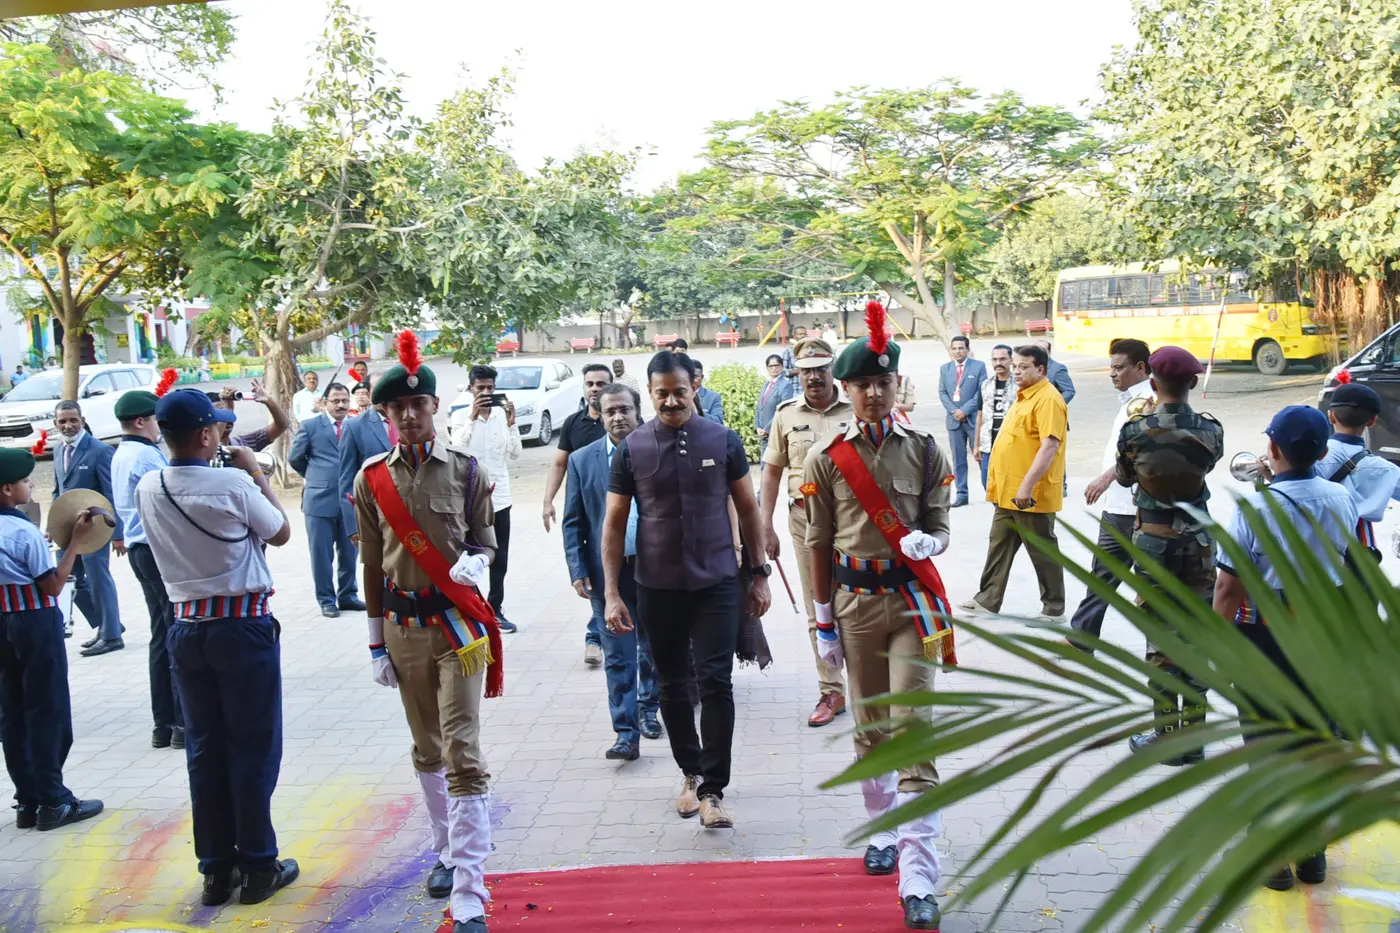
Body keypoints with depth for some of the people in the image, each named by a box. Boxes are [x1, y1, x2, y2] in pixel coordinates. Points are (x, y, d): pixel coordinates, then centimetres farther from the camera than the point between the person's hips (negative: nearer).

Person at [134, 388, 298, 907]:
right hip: (243, 625, -5)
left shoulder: (149, 489, 0)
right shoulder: (233, 484, -16)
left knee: (204, 749, 11)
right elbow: (281, 534, 0)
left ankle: (215, 869, 18)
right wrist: (256, 475, 7)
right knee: (253, 747, 5)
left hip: (186, 627, 5)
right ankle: (258, 866, 12)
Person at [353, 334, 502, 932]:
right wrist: (377, 645, 7)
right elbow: (372, 567, 6)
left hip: (459, 625, -3)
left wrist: (475, 564, -18)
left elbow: (484, 541, 7)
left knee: (463, 755, -9)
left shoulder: (466, 471, -3)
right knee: (427, 751, 17)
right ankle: (447, 853, 37)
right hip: (404, 628, 3)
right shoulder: (372, 479, 2)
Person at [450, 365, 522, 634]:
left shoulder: (502, 414, 4)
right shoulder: (460, 416, -5)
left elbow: (515, 454, -1)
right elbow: (458, 449, -21)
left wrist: (511, 423, -14)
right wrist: (472, 417, -28)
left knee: (499, 560, 8)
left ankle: (495, 610, 18)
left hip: (499, 497, 4)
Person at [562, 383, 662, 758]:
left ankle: (648, 708, 37)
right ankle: (626, 733, 5)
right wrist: (578, 571, -4)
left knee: (652, 650, 16)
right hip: (607, 571, 0)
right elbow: (572, 522, 4)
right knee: (618, 657, 1)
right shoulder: (582, 460, 2)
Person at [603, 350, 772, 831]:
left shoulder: (723, 440, -1)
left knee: (715, 683, -7)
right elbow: (614, 523, 2)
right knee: (673, 686, 12)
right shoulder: (632, 449, -2)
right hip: (657, 588, 1)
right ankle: (690, 772, 31)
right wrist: (611, 592, -3)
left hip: (716, 583, -1)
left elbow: (747, 508, 7)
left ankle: (712, 790, 2)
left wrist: (759, 573, 5)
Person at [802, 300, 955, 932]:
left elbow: (939, 529, 4)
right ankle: (885, 832, 35)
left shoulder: (925, 451, 0)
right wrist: (824, 621, 4)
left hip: (912, 599, -1)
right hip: (855, 600, 2)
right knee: (870, 728, 14)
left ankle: (918, 879, -8)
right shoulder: (826, 458, 0)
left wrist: (926, 542, -21)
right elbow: (819, 544, 4)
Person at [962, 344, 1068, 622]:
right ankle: (988, 600, 24)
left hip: (1032, 495, -9)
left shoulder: (1047, 399, -17)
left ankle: (1054, 609, 13)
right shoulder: (1024, 396, 14)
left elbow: (1049, 447, -25)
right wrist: (1000, 483, 22)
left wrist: (1027, 486, -29)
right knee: (999, 546, 14)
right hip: (1008, 492, 10)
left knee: (1042, 552, 2)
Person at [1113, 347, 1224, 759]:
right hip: (1197, 544, 2)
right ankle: (1193, 736, 16)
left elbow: (1124, 477, 3)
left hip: (1153, 543, -2)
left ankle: (1167, 736, 12)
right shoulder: (1210, 429, -8)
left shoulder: (1136, 430, -13)